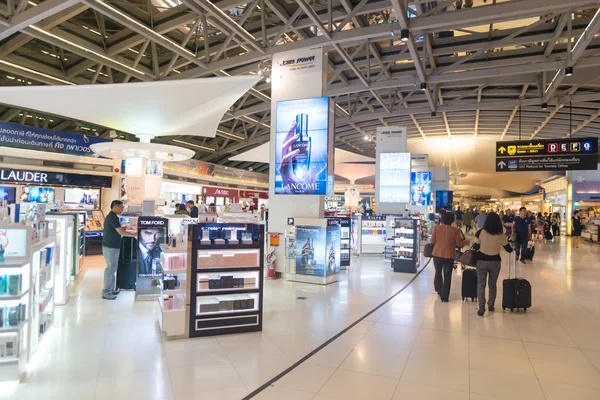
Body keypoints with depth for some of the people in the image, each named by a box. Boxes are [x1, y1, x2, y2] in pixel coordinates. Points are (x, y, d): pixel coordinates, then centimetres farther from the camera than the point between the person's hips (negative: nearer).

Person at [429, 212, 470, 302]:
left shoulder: (436, 228, -7)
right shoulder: (455, 230, -12)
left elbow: (432, 241, -1)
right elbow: (459, 243, -6)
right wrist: (466, 242, 14)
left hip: (437, 254, 2)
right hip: (449, 255, -2)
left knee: (438, 272, 21)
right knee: (447, 276, 8)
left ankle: (439, 291, 33)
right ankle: (444, 296, 11)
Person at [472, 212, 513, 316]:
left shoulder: (481, 232, -11)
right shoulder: (501, 235, -8)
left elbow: (475, 247, -6)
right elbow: (509, 249, 5)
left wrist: (474, 243, 16)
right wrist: (512, 249, 27)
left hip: (481, 261, -1)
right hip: (495, 262, 1)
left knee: (481, 284, 4)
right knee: (493, 284, 18)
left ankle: (481, 307, -4)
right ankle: (491, 305, 28)